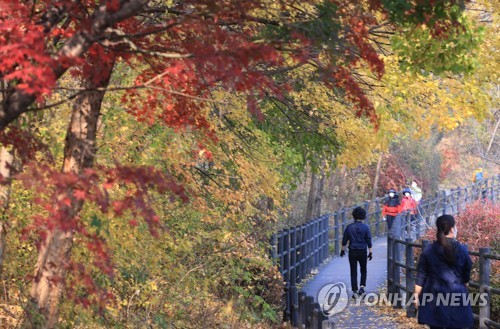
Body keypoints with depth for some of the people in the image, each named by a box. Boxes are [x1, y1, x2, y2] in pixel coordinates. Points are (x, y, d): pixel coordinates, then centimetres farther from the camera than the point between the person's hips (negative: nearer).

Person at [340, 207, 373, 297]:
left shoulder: (349, 227, -2)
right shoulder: (365, 227, -5)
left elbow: (344, 240, 3)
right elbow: (369, 241, -5)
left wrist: (342, 250, 15)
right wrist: (370, 252, 2)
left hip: (352, 252, 1)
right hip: (362, 252, 0)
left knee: (353, 272, 5)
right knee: (363, 270, 17)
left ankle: (355, 291, 3)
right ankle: (362, 286, 1)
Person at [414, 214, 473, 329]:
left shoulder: (428, 250, -6)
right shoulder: (462, 250, -5)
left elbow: (421, 276, -3)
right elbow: (466, 276, 7)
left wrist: (417, 295, 5)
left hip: (434, 297, 0)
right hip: (456, 297, 0)